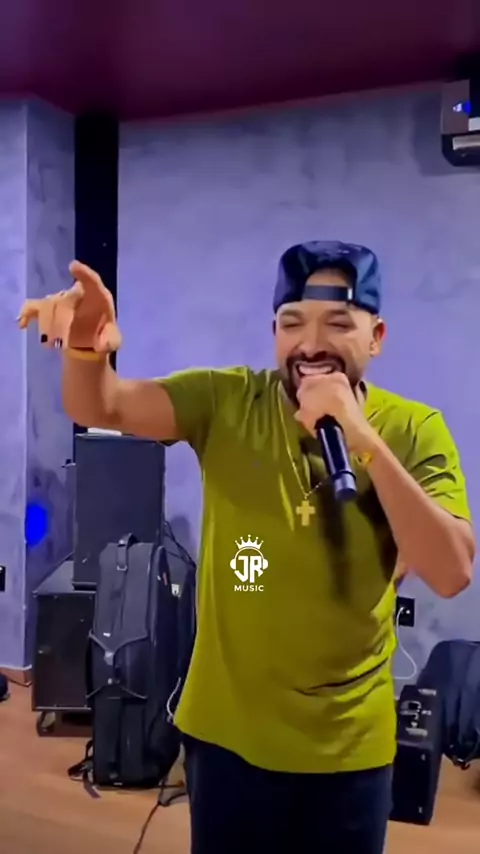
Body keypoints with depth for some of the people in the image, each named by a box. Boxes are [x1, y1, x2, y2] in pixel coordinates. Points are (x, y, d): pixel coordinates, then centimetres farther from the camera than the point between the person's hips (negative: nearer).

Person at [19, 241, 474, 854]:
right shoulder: (228, 402, -9)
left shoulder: (415, 430, -10)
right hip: (227, 729, 0)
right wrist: (85, 343, -41)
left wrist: (364, 439, -29)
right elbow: (99, 408, -19)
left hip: (349, 743, 1)